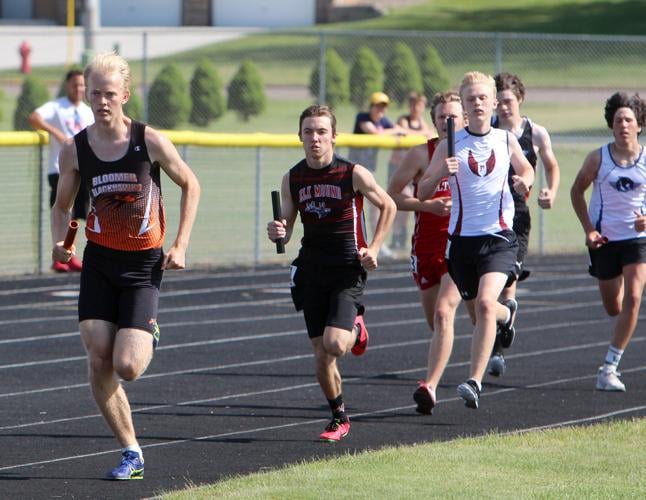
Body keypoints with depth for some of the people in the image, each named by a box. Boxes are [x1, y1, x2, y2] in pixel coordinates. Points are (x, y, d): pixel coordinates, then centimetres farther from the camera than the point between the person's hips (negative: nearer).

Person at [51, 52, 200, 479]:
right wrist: (61, 243, -9)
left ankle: (148, 336, 24)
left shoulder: (151, 142, -9)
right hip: (98, 263, 3)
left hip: (144, 267, -3)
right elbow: (62, 206, 12)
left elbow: (190, 186, 5)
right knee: (99, 364, -7)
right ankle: (131, 453, 6)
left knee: (127, 368, -13)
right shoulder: (75, 150, -2)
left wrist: (180, 246, -2)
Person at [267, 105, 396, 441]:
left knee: (334, 344, -20)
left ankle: (356, 330, 16)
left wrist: (373, 248, -4)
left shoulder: (354, 174, -8)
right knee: (321, 355, 2)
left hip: (348, 269, -4)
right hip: (311, 268, 4)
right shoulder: (292, 179, 3)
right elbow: (287, 224, 11)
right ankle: (339, 417, 21)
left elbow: (388, 207, 5)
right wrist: (278, 233, -12)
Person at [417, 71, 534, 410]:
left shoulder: (506, 140, 3)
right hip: (462, 238, 2)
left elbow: (525, 169, 23)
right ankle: (505, 315, 53)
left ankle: (475, 382, -23)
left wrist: (525, 181, 0)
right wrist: (440, 173, -19)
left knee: (486, 302, -23)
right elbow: (422, 193, 2)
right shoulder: (450, 146, -1)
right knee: (478, 311, 15)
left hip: (499, 236, -2)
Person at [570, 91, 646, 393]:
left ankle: (609, 368, -12)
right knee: (613, 308, 10)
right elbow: (577, 190, 7)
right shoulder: (598, 159, -6)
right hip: (604, 240, 1)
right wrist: (588, 229, -3)